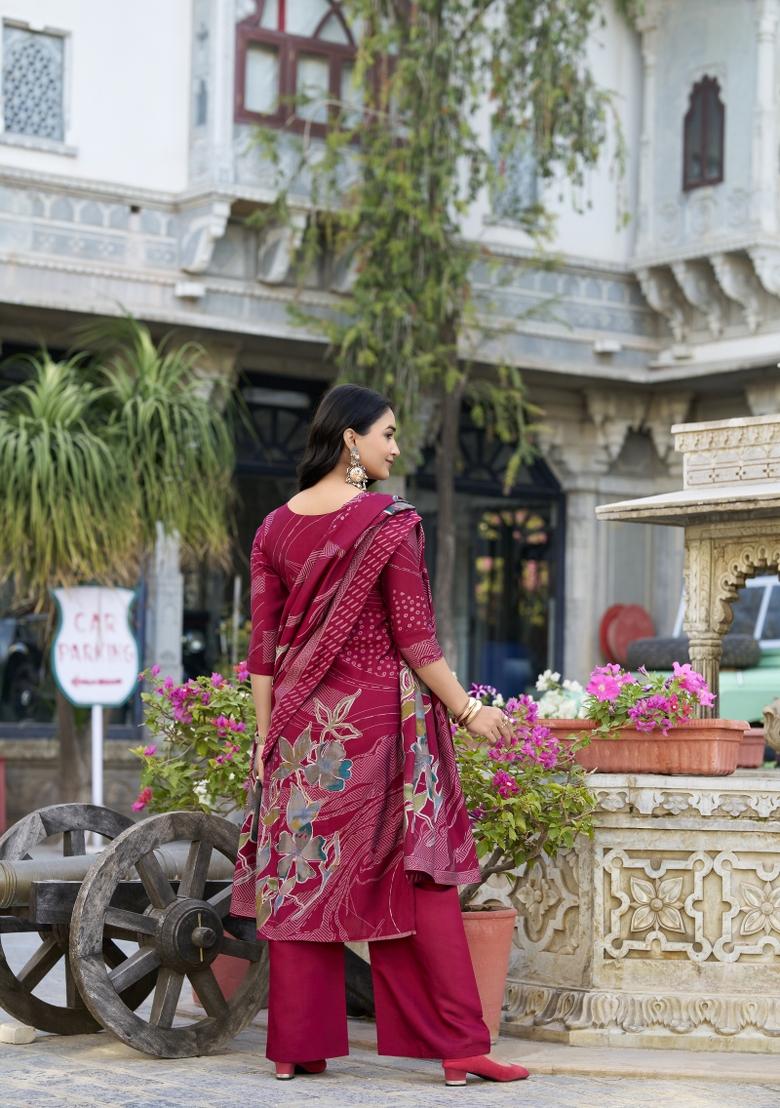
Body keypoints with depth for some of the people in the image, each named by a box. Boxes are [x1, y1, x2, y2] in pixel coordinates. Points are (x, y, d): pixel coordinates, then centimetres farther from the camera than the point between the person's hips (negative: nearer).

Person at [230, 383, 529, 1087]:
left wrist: (266, 735, 11)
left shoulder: (276, 527, 7)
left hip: (301, 723, 5)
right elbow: (414, 637, -10)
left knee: (302, 873, 8)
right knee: (417, 875, -1)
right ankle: (459, 1046, 1)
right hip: (380, 715, -4)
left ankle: (297, 1047, 10)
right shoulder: (389, 521, -8)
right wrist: (468, 710, -2)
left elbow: (264, 645, 7)